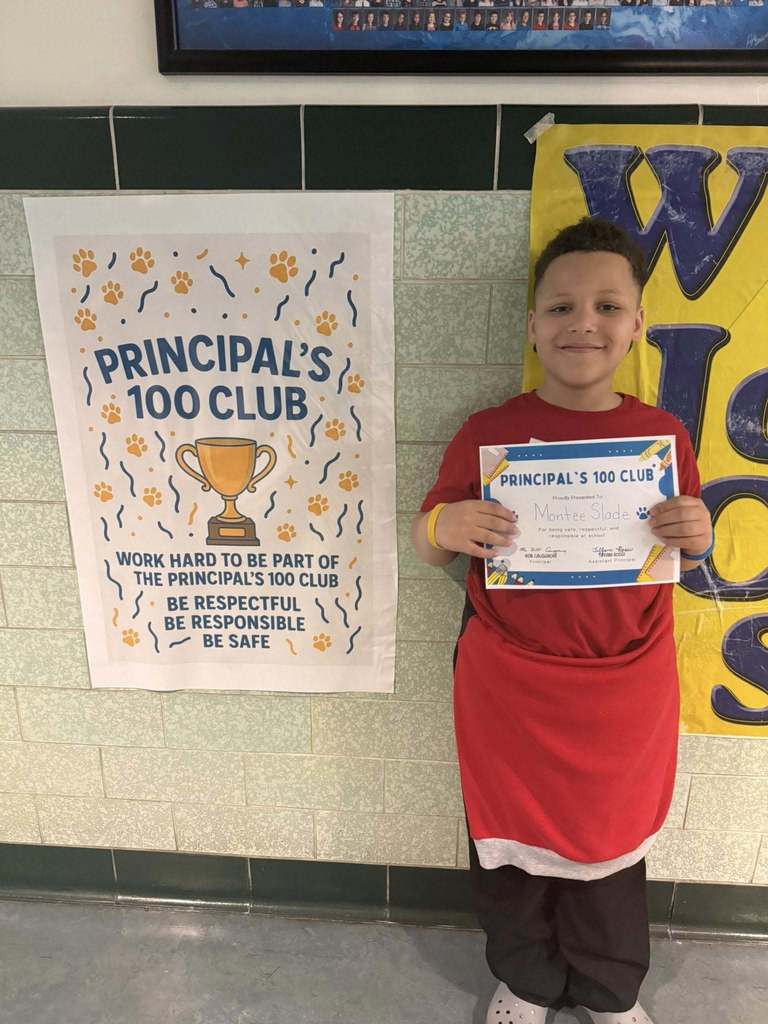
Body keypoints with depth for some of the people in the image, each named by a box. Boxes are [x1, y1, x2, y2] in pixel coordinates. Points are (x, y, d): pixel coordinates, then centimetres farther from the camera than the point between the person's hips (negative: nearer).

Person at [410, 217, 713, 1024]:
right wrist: (444, 526, -24)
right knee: (512, 840, 18)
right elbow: (427, 545, -1)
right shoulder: (488, 432, -9)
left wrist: (696, 537, -15)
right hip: (507, 687, -1)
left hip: (624, 690, 2)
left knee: (610, 844, 22)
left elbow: (684, 559, 8)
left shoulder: (663, 434, -3)